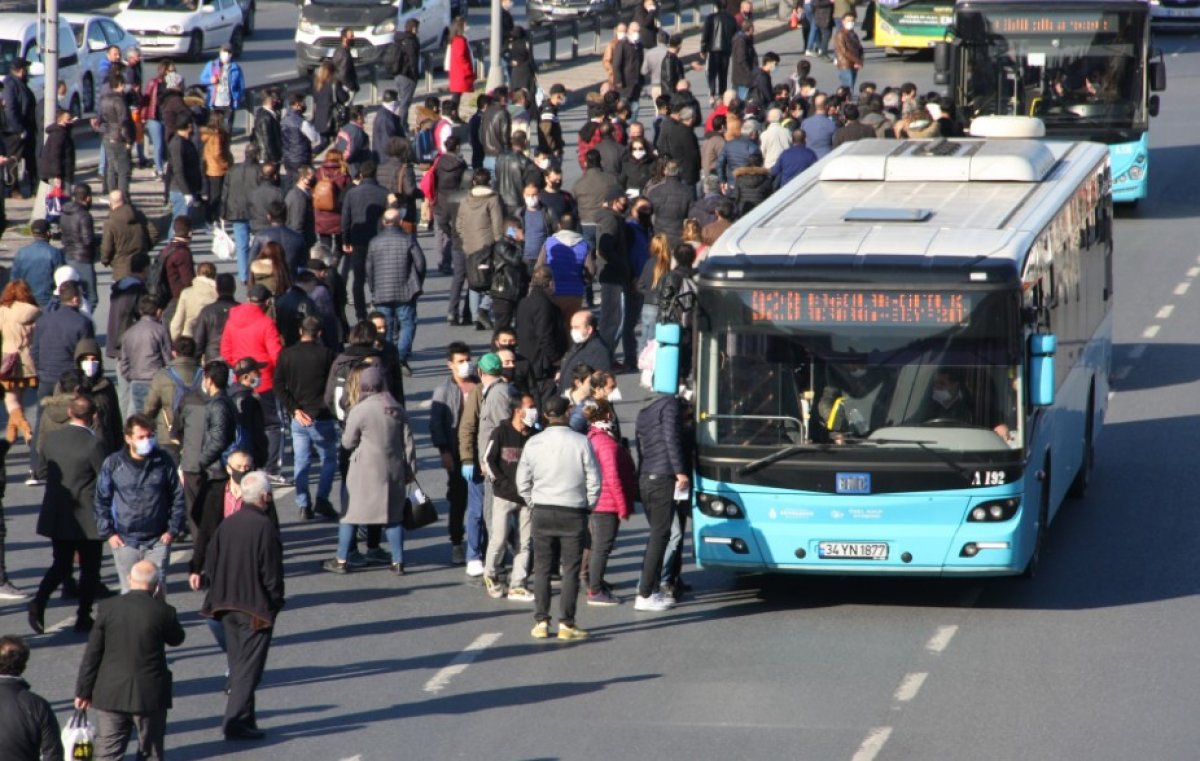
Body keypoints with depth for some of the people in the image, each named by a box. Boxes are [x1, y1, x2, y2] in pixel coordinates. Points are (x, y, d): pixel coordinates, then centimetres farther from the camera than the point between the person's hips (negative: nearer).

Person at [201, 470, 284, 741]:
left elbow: (210, 566, 7)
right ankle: (236, 720, -8)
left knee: (238, 665, 16)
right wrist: (276, 602, -3)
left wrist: (221, 595, 16)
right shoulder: (265, 527, -17)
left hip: (227, 606, 7)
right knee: (249, 666, -3)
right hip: (256, 608, -7)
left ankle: (244, 719, 23)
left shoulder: (227, 524, 3)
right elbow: (272, 573, -16)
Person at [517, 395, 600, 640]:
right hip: (573, 512, -2)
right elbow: (594, 481, -5)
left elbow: (522, 482, 4)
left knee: (541, 569, 10)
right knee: (571, 569, 4)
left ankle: (541, 621, 8)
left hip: (542, 512, 2)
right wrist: (587, 506, 9)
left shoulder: (533, 444, -2)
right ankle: (566, 623, 1)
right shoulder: (581, 443, -9)